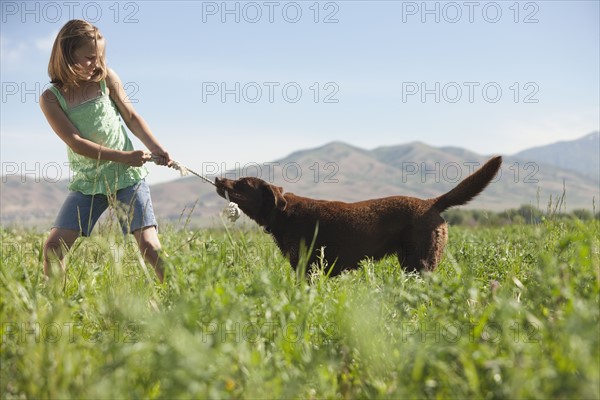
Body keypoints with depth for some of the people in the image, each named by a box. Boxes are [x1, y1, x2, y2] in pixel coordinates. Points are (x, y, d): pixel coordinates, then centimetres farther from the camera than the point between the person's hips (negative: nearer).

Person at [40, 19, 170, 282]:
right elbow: (76, 143, -12)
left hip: (126, 178, 0)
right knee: (53, 246, -8)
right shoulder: (51, 98, -5)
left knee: (149, 246, -13)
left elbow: (131, 117, 10)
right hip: (86, 183, 1)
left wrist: (156, 148, -4)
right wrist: (125, 157, -18)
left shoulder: (105, 77, 1)